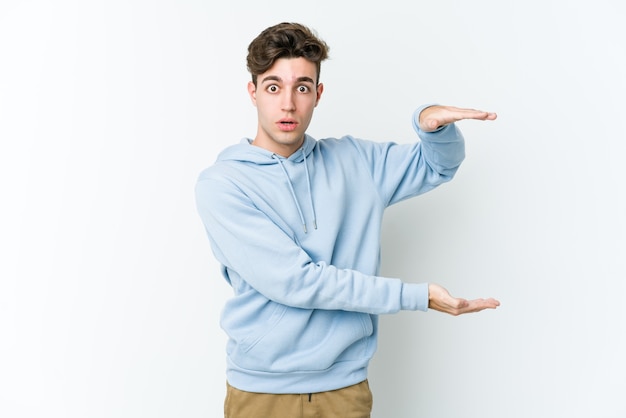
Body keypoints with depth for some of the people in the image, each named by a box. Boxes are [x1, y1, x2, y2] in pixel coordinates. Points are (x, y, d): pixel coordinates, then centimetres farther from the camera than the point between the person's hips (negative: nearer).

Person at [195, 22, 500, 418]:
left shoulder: (354, 161, 4)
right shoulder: (221, 184, -12)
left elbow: (438, 165, 14)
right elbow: (292, 281, -19)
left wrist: (434, 122, -11)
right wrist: (417, 295, -17)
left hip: (346, 385, 4)